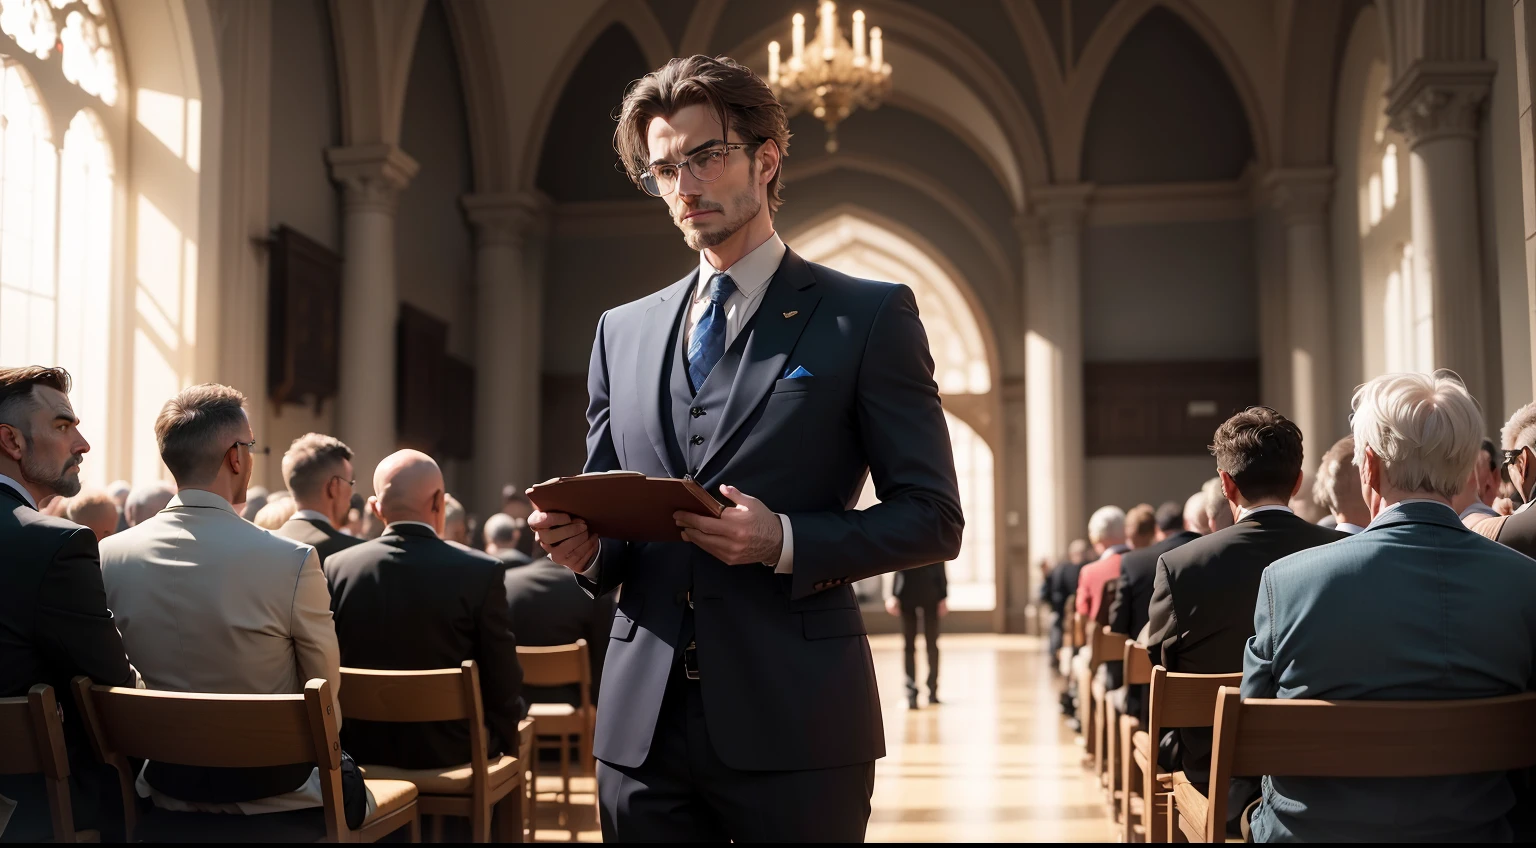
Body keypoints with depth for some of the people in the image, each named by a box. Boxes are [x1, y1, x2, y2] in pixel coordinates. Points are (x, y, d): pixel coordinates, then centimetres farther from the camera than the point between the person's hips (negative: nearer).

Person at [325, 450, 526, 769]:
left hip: (363, 749, 4)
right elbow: (504, 684, -12)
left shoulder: (337, 568, -9)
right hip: (451, 751, -3)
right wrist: (505, 738, 6)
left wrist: (350, 741, 15)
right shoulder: (482, 572, -18)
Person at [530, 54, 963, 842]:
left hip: (794, 726, -4)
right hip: (642, 725, 4)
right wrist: (585, 545, -5)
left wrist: (787, 542, -17)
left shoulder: (868, 317, -1)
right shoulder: (622, 331, 13)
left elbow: (932, 516, -3)